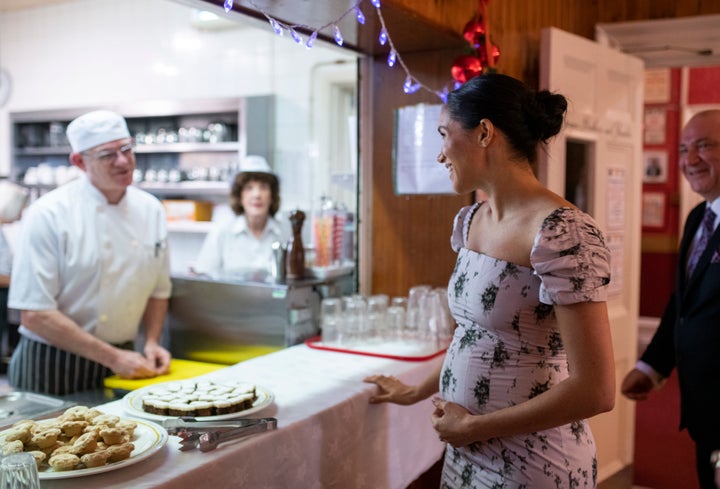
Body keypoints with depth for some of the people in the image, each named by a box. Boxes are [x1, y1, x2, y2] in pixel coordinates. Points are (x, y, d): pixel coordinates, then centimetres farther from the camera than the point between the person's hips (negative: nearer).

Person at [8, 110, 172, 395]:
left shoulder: (150, 209, 1)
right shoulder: (48, 214, -16)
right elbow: (35, 315, -18)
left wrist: (151, 342, -2)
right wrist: (112, 357, -18)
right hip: (52, 368, -4)